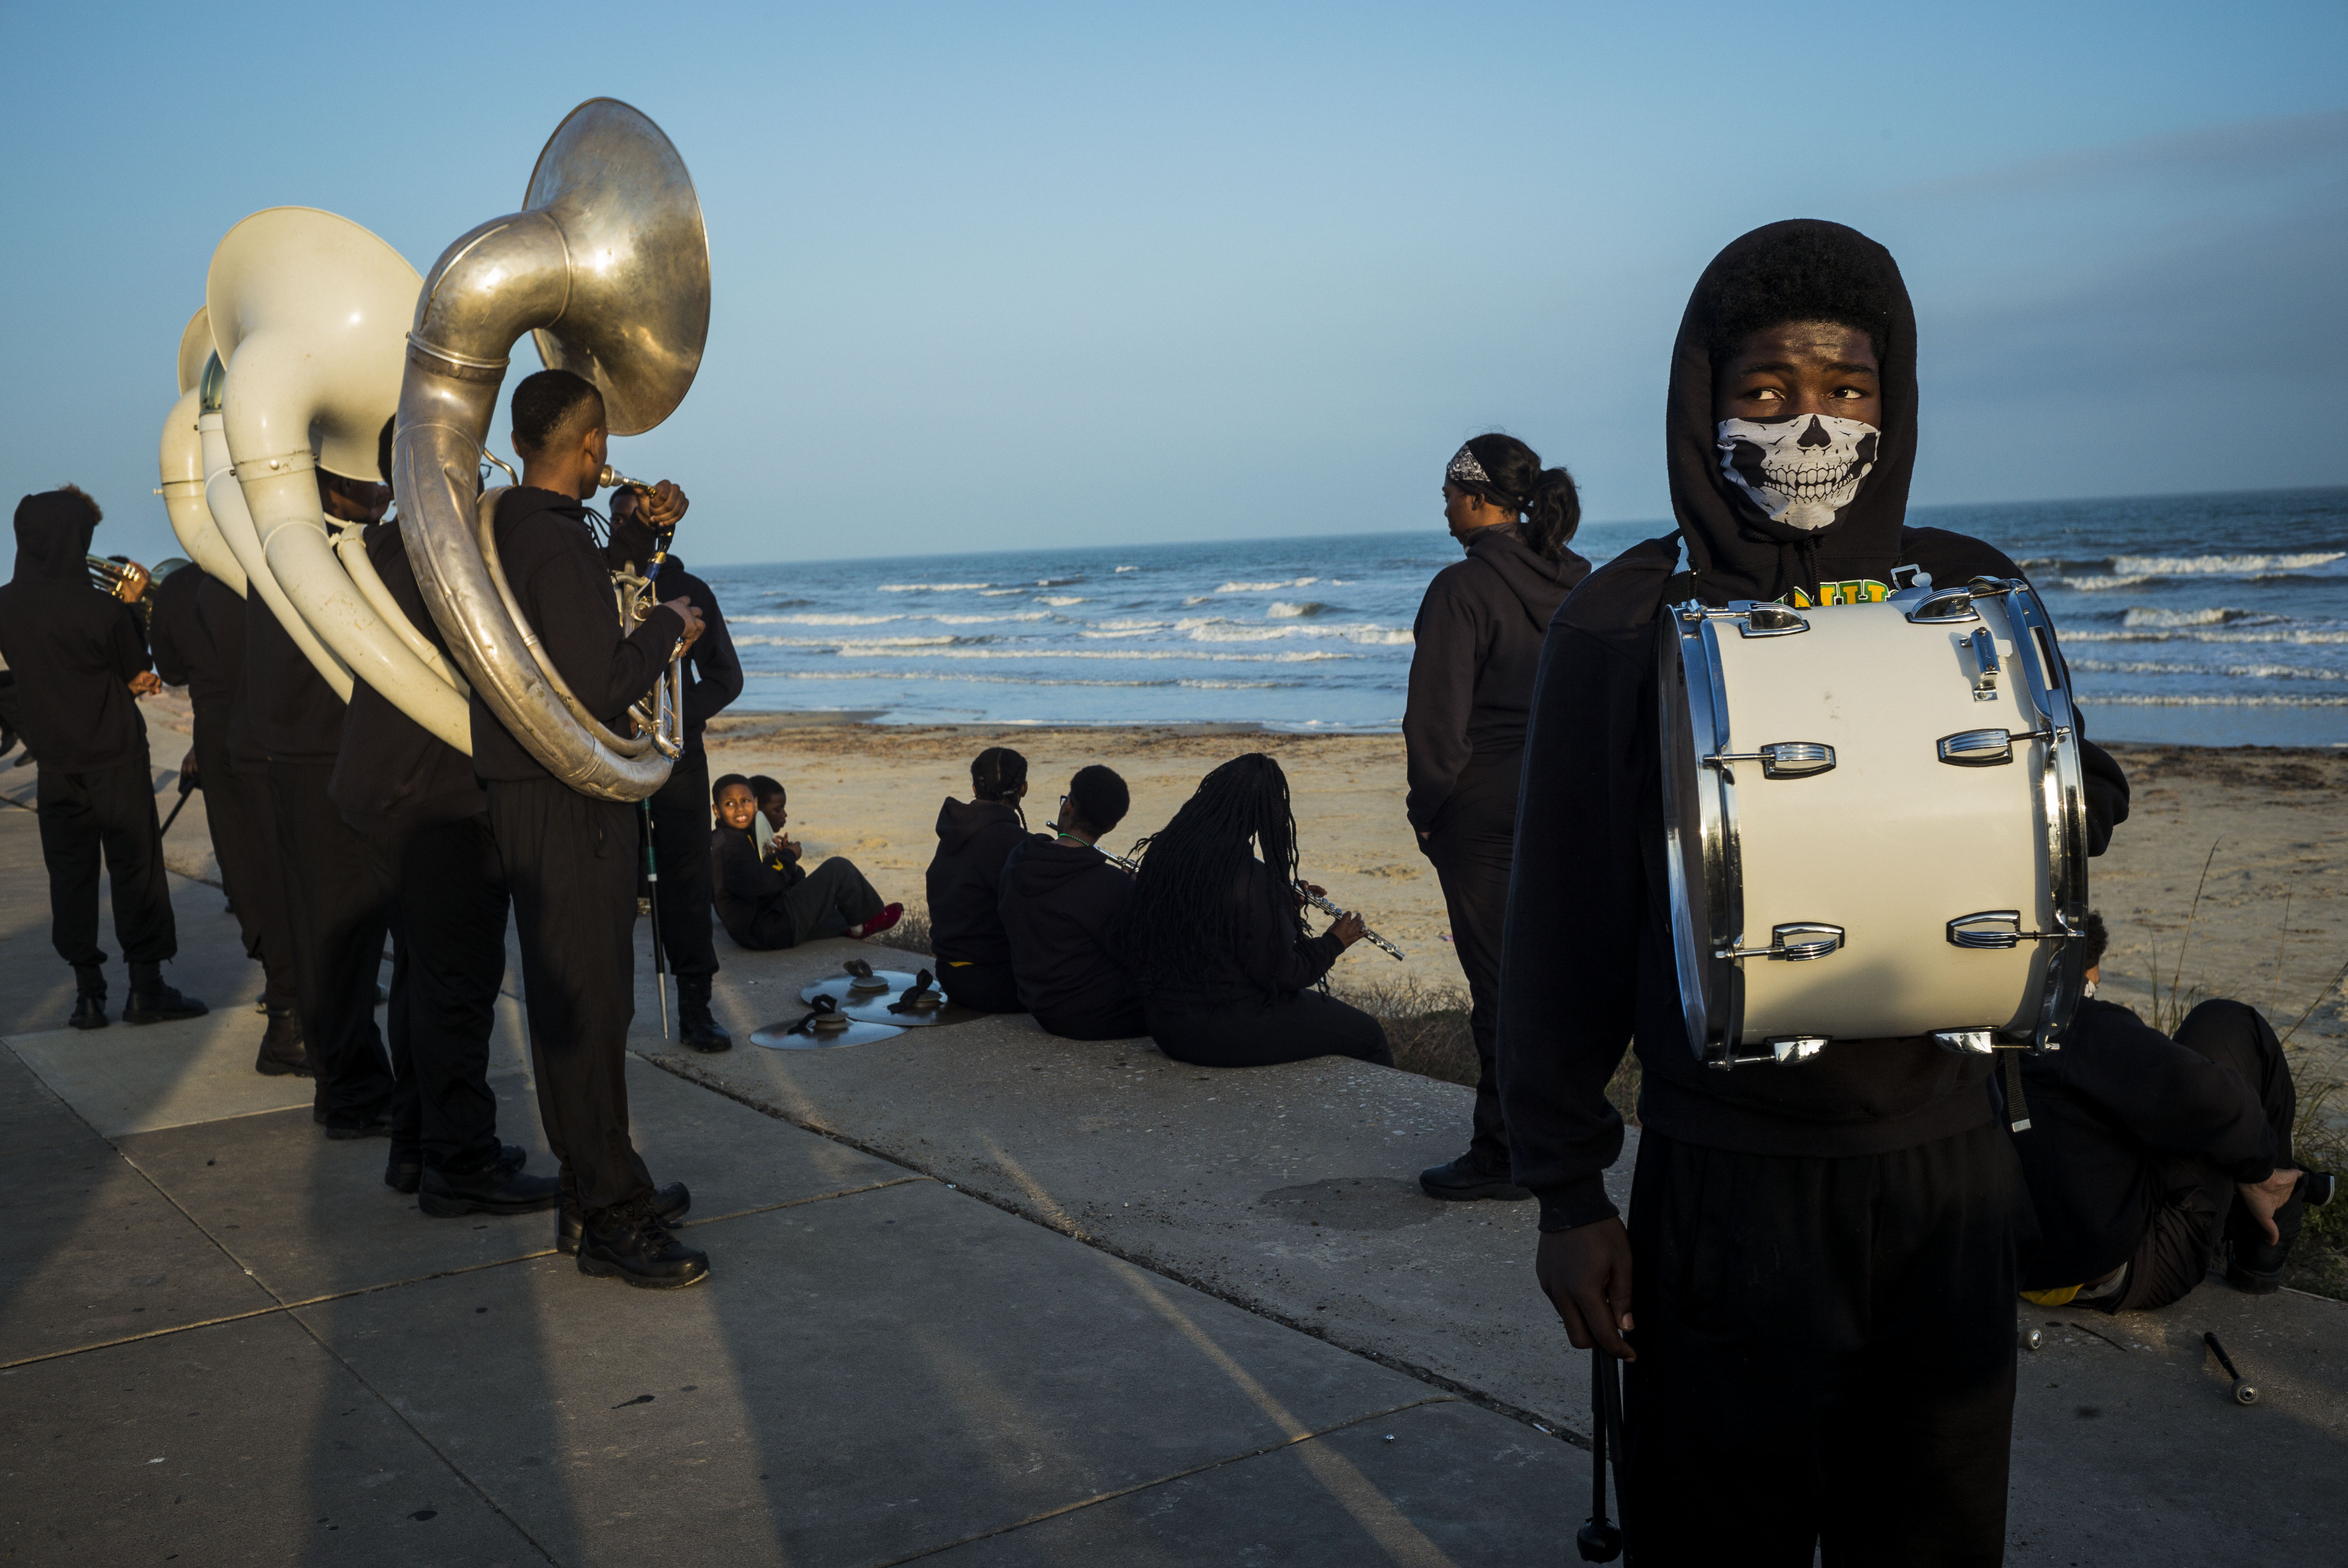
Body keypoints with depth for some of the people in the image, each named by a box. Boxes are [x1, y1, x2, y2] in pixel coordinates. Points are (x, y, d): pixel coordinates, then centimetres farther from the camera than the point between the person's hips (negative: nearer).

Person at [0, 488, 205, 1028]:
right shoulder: (100, 609, -18)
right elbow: (139, 680, -6)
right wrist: (132, 606, 2)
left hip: (54, 764, 4)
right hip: (116, 760, -4)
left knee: (70, 874, 10)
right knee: (136, 869, 5)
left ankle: (88, 993, 12)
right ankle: (146, 987, 9)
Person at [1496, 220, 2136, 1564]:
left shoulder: (1971, 596, 4)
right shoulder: (1628, 624, -5)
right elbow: (1566, 921, -4)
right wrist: (1566, 1189, -5)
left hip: (1950, 1168, 3)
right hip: (1730, 1186, -3)